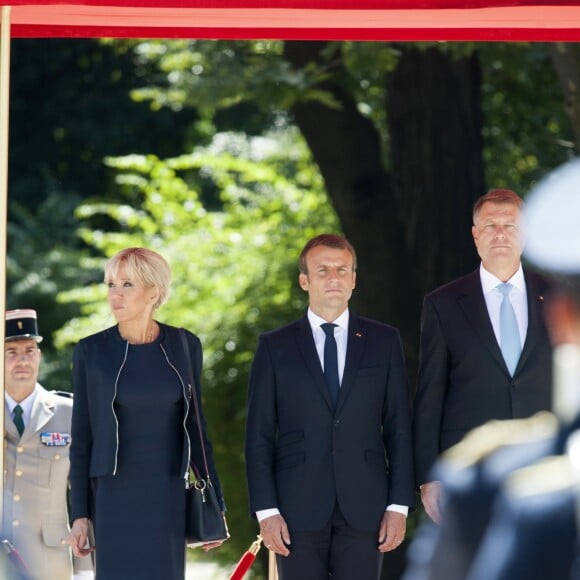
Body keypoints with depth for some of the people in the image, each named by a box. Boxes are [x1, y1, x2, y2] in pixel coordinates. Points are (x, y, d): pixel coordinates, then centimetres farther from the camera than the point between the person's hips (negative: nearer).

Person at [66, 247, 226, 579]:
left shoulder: (184, 347, 2)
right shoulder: (91, 352, -2)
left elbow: (196, 425, 8)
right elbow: (82, 437, 1)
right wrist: (80, 514, -3)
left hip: (168, 496, 2)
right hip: (114, 496, -1)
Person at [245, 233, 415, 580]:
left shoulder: (384, 341, 8)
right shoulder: (275, 347, 6)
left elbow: (399, 428, 6)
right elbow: (259, 436, 4)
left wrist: (400, 504, -1)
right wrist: (266, 510, -4)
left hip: (364, 508, 0)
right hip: (298, 510, 0)